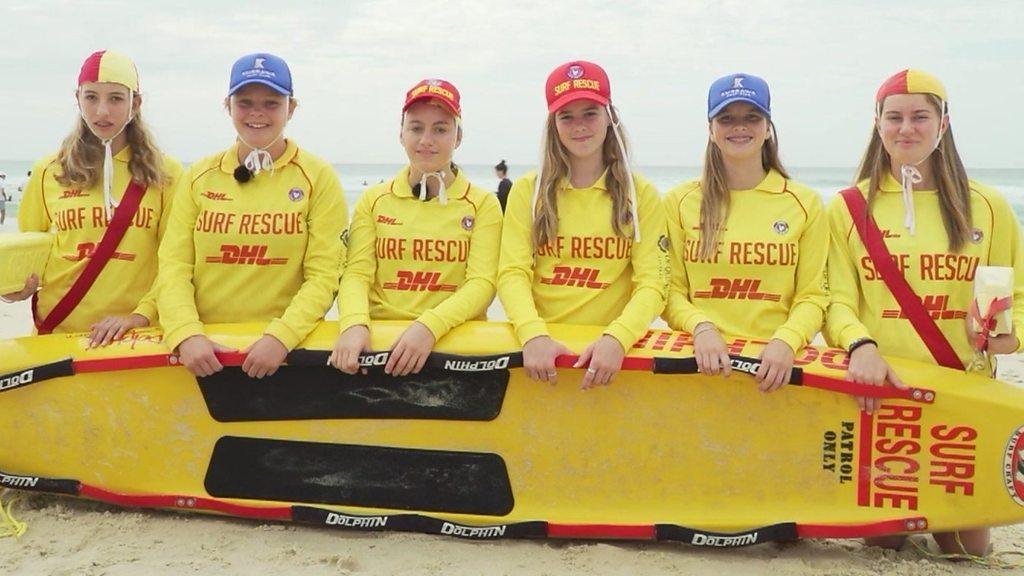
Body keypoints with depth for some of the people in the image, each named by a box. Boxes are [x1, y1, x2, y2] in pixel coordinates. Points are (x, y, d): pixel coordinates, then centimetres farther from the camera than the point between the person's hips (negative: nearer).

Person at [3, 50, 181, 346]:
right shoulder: (47, 173, 6)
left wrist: (141, 315, -16)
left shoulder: (165, 173, 1)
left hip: (138, 335, -1)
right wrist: (22, 286, -5)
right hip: (58, 331, 2)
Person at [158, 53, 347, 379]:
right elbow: (174, 264, 3)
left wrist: (280, 337, -17)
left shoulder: (318, 177, 2)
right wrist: (187, 333, -13)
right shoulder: (200, 177, 10)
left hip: (290, 350, -2)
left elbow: (324, 275, -4)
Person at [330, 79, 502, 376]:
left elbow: (482, 282, -4)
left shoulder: (483, 204, 6)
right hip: (379, 339, 2)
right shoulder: (374, 200, 12)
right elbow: (357, 273, 3)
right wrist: (354, 324, -18)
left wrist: (429, 326, -21)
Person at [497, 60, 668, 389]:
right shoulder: (527, 191, 9)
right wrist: (533, 334, -19)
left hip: (612, 348, 0)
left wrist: (616, 339, -20)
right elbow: (512, 274, 0)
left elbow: (652, 284, -2)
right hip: (541, 347, 1)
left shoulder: (641, 195, 6)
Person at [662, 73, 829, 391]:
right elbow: (671, 291, 6)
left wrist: (786, 341, -12)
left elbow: (813, 296, 5)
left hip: (774, 364, 0)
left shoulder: (806, 204, 8)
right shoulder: (679, 202, 8)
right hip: (701, 363, 0)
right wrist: (701, 327, -12)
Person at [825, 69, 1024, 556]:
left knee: (968, 549, 4)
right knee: (881, 540, 3)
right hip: (876, 389, -1)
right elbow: (837, 302, -4)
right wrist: (860, 345, -25)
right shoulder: (849, 208, 2)